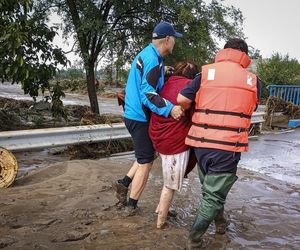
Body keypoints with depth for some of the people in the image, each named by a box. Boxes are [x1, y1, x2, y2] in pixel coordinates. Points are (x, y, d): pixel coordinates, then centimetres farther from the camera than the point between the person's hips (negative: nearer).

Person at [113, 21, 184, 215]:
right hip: (140, 118, -9)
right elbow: (148, 93, -27)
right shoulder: (153, 60, -19)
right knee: (145, 163, 3)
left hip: (134, 114, 10)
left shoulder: (146, 54, 12)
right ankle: (131, 206, 15)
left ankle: (124, 183, 21)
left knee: (151, 153, 21)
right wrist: (170, 109, -34)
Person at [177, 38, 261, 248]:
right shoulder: (253, 80, 4)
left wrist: (192, 111, 16)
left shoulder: (206, 72, 3)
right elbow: (250, 110, 13)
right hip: (229, 145, -3)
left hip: (201, 143, 3)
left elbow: (182, 99, -4)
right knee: (214, 193, 8)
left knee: (211, 186, 24)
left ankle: (220, 222, 44)